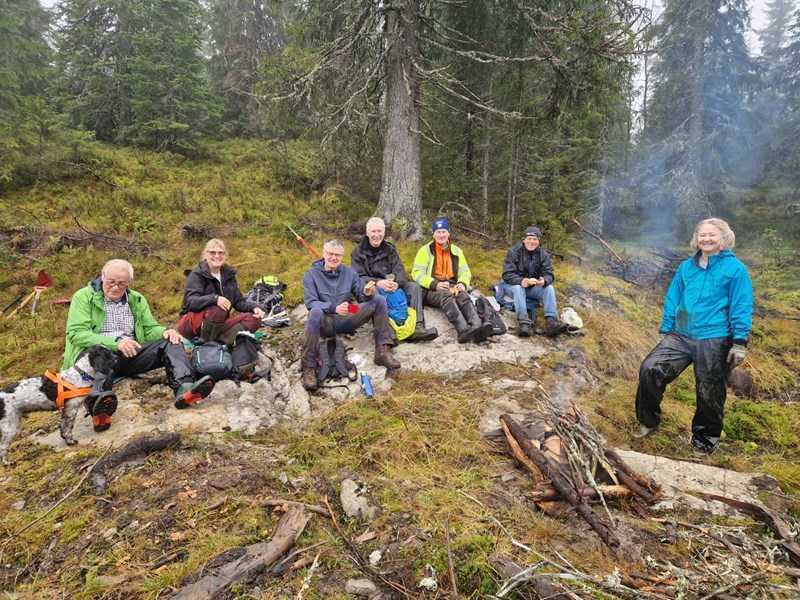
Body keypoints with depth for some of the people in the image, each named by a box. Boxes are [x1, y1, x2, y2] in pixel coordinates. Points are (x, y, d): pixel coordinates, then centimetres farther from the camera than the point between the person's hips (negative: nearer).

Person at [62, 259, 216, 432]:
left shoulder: (137, 300, 17)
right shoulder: (84, 297, 3)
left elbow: (150, 329, 18)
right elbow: (75, 333, -9)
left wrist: (165, 331, -9)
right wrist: (114, 343, -24)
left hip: (131, 355, 4)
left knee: (170, 342, -18)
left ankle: (184, 388, -47)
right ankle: (99, 402, -70)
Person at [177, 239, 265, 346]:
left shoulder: (228, 274, 6)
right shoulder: (197, 274, -11)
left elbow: (238, 301, 6)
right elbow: (190, 302, -26)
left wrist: (253, 307, -16)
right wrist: (214, 298, -43)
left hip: (219, 324, 6)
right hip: (190, 324, -6)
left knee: (254, 318, -15)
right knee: (218, 309, -36)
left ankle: (219, 341, -33)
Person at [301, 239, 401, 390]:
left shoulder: (349, 272, 6)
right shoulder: (311, 274, -4)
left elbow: (361, 295, 1)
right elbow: (310, 303, -16)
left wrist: (367, 294, -26)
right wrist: (334, 308, -33)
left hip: (346, 320, 4)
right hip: (326, 323, -3)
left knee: (379, 300, -12)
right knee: (315, 313, -40)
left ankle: (382, 350, -18)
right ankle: (309, 367, -34)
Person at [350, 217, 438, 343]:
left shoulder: (390, 250, 14)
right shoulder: (358, 252, 4)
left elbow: (400, 271, 0)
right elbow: (358, 277, -9)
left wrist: (396, 283, -25)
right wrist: (378, 283, -29)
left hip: (392, 288, 4)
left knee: (413, 286, -20)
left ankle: (417, 327, -33)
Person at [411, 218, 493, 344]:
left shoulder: (456, 250, 19)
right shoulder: (425, 250, 6)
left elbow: (465, 271, 17)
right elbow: (417, 273, -2)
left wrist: (463, 283, -7)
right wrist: (435, 284, -19)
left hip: (452, 286, 4)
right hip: (431, 290, -3)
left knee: (464, 295, -31)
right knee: (446, 295, -37)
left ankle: (477, 328, -56)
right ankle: (463, 329, -61)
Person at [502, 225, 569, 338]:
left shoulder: (543, 254, 0)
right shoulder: (514, 252, -10)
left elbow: (549, 274, -7)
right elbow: (507, 274, -18)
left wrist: (544, 281, -35)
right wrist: (520, 281, -40)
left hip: (535, 288, 3)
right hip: (517, 285, -3)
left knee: (550, 288, -22)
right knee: (518, 288, -35)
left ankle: (551, 322, -39)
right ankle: (524, 323, -49)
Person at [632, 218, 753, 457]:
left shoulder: (735, 269, -4)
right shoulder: (686, 267, 9)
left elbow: (742, 308, -6)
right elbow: (672, 300, 14)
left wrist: (740, 343, -10)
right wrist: (664, 331, 12)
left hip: (714, 341, -3)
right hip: (680, 336, 4)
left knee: (709, 394, 6)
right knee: (650, 369, -10)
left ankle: (705, 440, 29)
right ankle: (649, 421, 10)